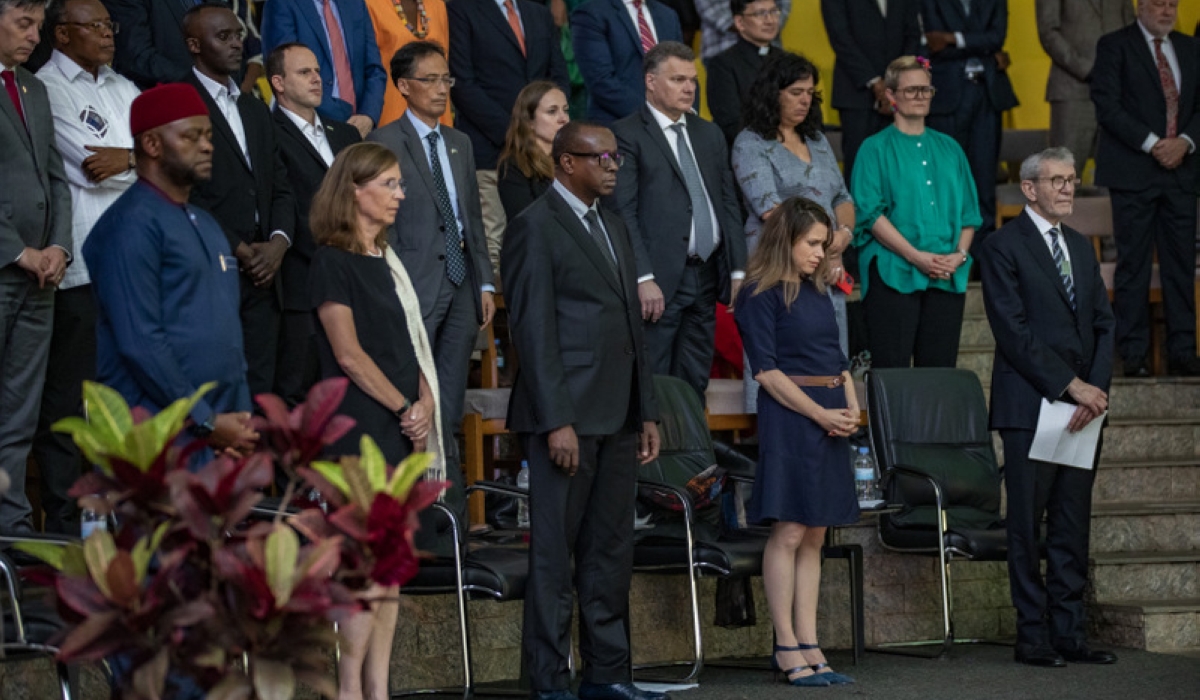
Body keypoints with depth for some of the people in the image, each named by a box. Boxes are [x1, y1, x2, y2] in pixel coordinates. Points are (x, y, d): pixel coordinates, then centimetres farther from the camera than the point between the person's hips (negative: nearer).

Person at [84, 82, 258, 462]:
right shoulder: (132, 224, -9)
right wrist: (206, 422, -14)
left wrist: (242, 417, 7)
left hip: (222, 431, 8)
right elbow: (140, 342, -17)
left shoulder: (207, 225, 19)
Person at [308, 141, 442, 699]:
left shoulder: (386, 262, 17)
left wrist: (425, 405, 0)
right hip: (359, 428, -8)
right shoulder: (333, 261, -7)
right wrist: (407, 409, -11)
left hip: (401, 429, 8)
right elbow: (349, 354, -13)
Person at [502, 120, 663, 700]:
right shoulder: (536, 227, -7)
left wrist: (647, 411, 15)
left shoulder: (613, 228, 18)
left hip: (618, 417, 8)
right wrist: (556, 421, -18)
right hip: (568, 414, -8)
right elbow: (533, 330, -13)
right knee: (554, 553, -3)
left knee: (612, 550, 11)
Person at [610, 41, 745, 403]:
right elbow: (624, 213, -10)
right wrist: (644, 278, -17)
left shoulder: (710, 134, 18)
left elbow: (729, 205, 18)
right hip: (659, 282, -6)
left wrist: (738, 271, 10)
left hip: (706, 277, 6)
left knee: (694, 385, 9)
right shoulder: (627, 135, -4)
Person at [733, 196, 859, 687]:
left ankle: (808, 647, 6)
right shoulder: (761, 295, -6)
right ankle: (787, 648, -5)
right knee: (789, 532, -8)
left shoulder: (816, 292, 17)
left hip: (830, 418, 8)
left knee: (814, 536, 6)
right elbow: (767, 370, -12)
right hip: (789, 418, -8)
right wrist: (822, 414, -14)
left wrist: (851, 407, 1)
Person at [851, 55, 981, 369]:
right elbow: (870, 214, -6)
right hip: (893, 273, -4)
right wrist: (916, 256, -15)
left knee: (940, 368, 1)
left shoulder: (949, 149, 17)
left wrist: (960, 254, -4)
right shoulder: (876, 149, 4)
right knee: (892, 369, -8)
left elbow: (968, 212, 15)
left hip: (947, 277, 4)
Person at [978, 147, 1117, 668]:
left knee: (1073, 527, 6)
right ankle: (1034, 636, 1)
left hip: (1082, 407, 6)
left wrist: (1097, 388, -4)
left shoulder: (1081, 248, 17)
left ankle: (1070, 633, 9)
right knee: (1027, 526, -2)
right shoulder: (1003, 248, -4)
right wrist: (1070, 385, -14)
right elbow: (1014, 330, -12)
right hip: (1030, 406, -6)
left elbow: (1103, 325, 12)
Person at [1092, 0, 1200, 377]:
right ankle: (1133, 354, 2)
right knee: (1133, 264, -3)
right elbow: (1107, 105, -10)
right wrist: (1152, 144, -15)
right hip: (1134, 172, -5)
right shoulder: (1115, 46, -2)